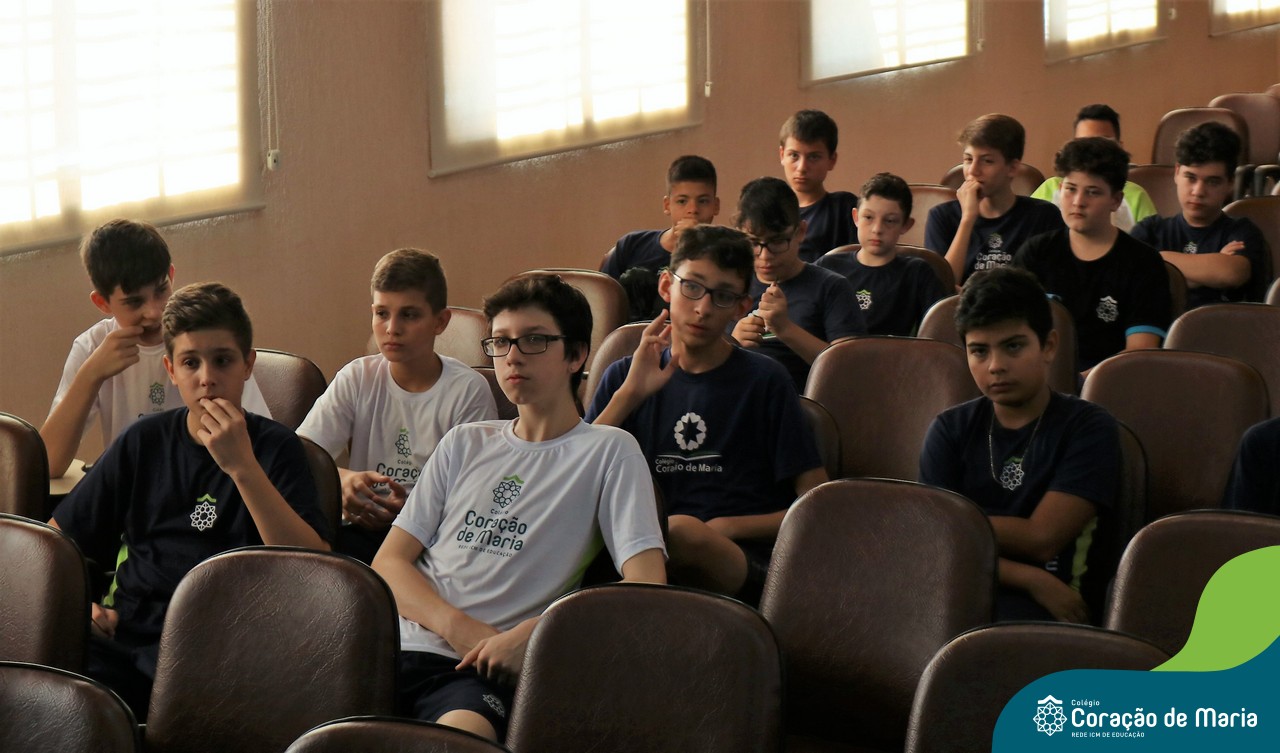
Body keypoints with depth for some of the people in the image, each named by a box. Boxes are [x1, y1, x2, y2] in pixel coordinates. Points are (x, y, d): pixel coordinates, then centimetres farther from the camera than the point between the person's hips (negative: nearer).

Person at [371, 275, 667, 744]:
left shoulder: (609, 452, 7)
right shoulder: (464, 445, 22)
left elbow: (646, 587, -4)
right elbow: (390, 561, 15)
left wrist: (531, 634, -14)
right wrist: (458, 627, -5)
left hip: (484, 670, -4)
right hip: (401, 646, 4)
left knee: (461, 733, -40)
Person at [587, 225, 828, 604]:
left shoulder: (764, 380, 7)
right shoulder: (625, 377, 16)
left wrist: (724, 528, -6)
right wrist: (628, 395, -6)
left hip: (742, 566, -3)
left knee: (684, 531, -39)